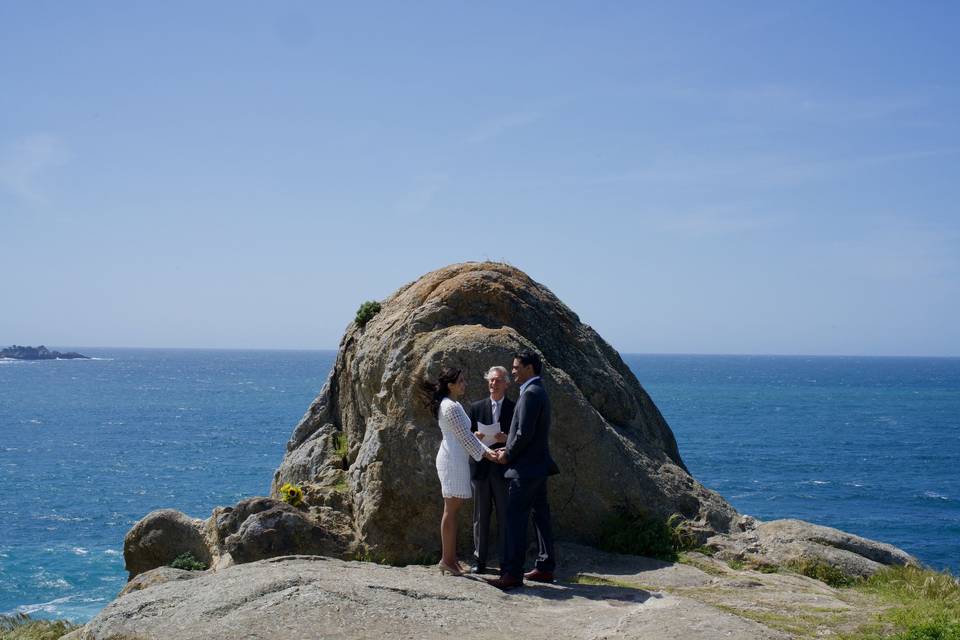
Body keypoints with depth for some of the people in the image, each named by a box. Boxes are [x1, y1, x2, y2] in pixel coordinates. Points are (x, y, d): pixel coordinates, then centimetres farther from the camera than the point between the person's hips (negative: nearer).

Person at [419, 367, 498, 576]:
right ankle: (447, 559, -2)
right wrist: (485, 454, -9)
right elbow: (465, 437, -16)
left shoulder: (450, 405, 16)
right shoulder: (452, 407, -15)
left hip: (454, 459, 10)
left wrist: (487, 450, 11)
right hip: (453, 459, -10)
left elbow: (467, 434, 18)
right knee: (451, 509, -6)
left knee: (452, 509, 11)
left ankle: (450, 557, 15)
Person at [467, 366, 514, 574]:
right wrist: (475, 437, -9)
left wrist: (507, 439, -16)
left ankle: (505, 561, 5)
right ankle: (479, 560, 11)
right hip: (481, 468, 2)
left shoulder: (514, 408, 4)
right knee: (481, 516, 5)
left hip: (504, 469, -2)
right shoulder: (476, 407, 10)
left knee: (505, 516, -1)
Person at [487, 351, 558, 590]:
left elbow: (525, 433, -22)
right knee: (541, 517, 12)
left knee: (515, 519, -9)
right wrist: (509, 449, 10)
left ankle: (513, 573, -8)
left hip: (525, 469, -11)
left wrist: (508, 455, -9)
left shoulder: (530, 394, -17)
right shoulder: (539, 392, 16)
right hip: (537, 465, 11)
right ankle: (545, 568, 18)